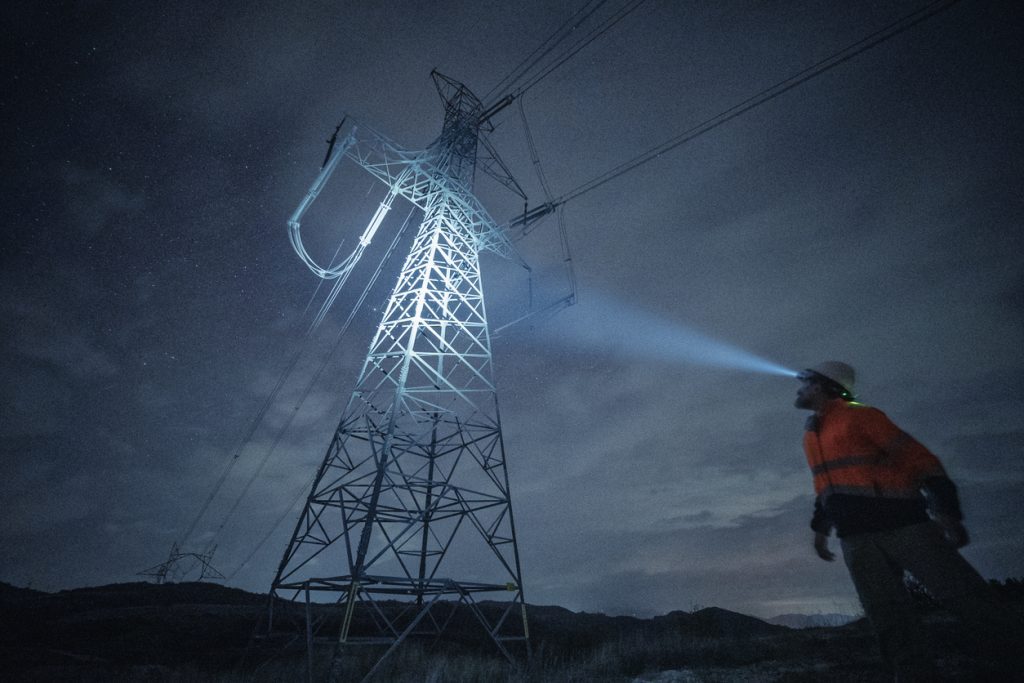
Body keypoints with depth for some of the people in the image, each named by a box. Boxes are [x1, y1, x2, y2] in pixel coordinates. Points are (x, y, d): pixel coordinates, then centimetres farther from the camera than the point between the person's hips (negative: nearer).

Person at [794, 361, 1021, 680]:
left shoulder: (860, 416, -4)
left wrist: (946, 509, -18)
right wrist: (820, 527, 22)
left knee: (965, 598, -4)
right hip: (856, 540, 6)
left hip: (903, 526, -6)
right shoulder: (811, 434, 17)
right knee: (889, 624, 2)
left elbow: (919, 458, -7)